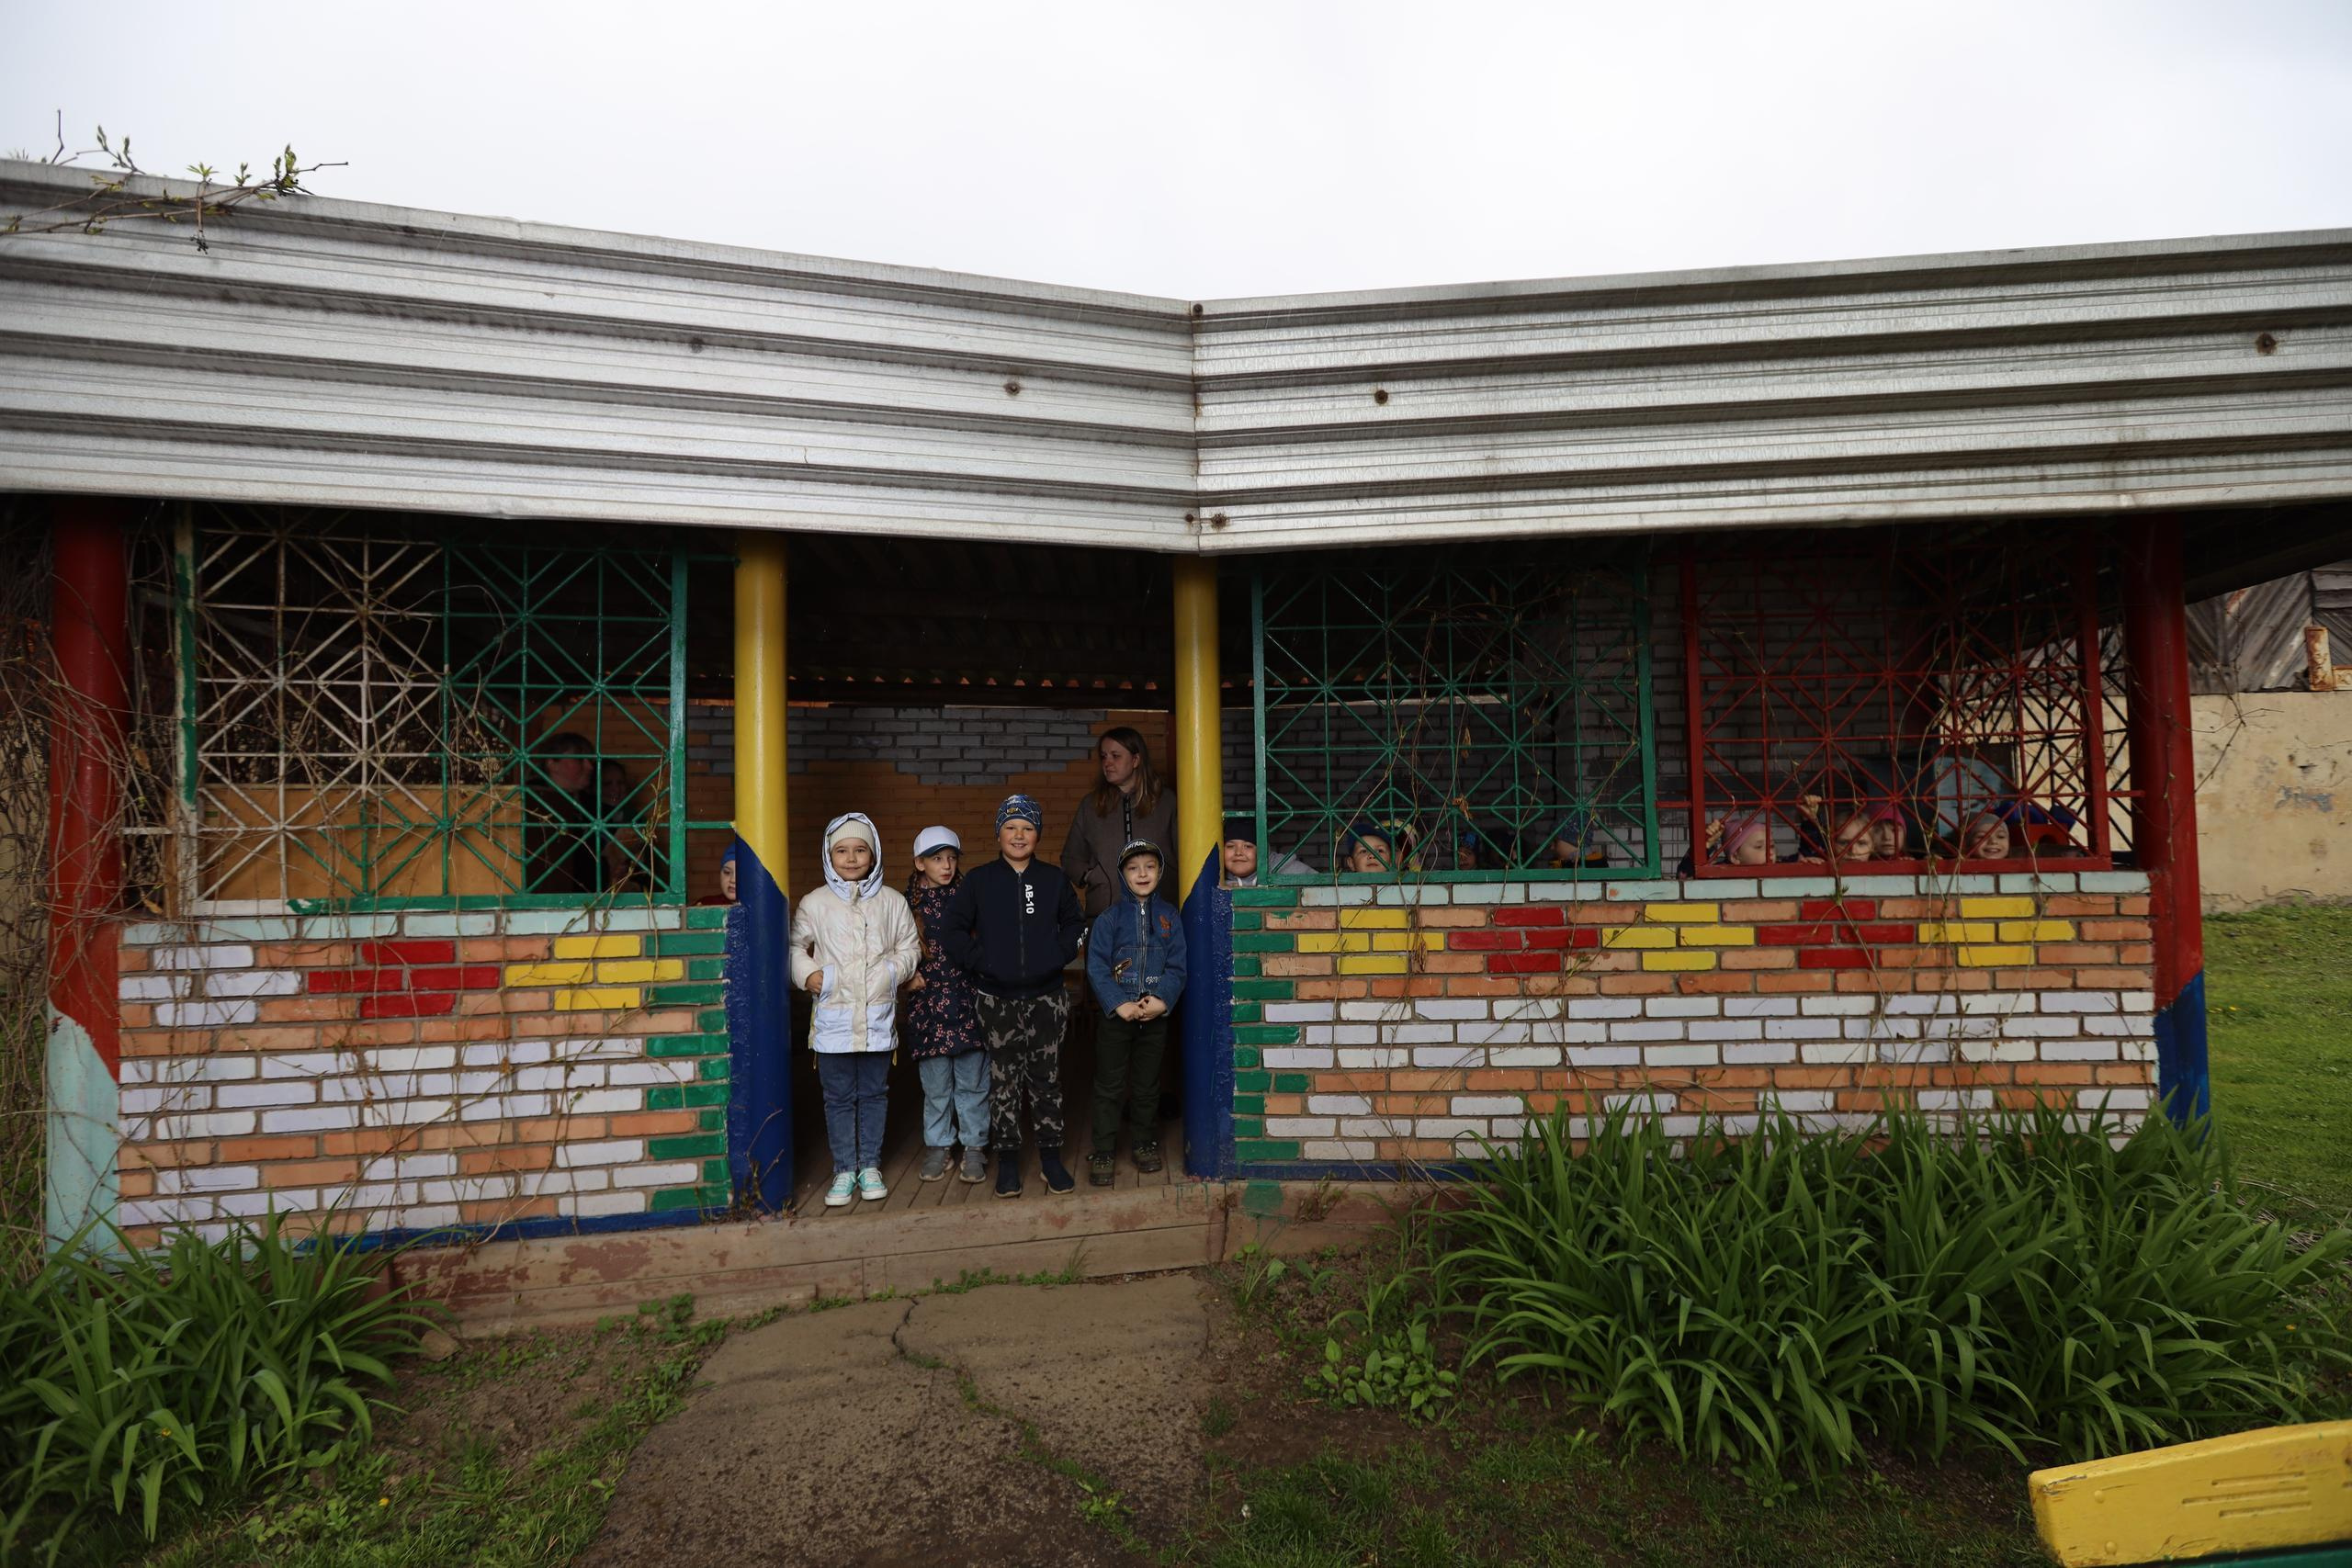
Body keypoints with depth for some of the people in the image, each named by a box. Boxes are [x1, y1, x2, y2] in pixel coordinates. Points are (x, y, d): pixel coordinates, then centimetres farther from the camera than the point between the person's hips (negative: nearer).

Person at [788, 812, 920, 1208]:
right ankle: (845, 1169, 18)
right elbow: (795, 946, 10)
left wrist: (896, 968, -7)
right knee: (839, 1097, 7)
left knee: (874, 1094, 10)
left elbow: (909, 946, 11)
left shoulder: (892, 902, 4)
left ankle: (870, 1166, 24)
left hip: (878, 1015, 1)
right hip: (833, 1016, -1)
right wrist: (807, 973, -7)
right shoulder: (815, 903, 1)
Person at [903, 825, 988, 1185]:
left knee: (972, 1080, 5)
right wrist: (908, 977, -8)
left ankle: (975, 1146, 17)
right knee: (936, 1084, 8)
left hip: (968, 999, 0)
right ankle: (937, 1145, 23)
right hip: (928, 1003, 0)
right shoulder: (907, 902, 2)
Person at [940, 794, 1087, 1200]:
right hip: (996, 999, -1)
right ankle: (1007, 1159, 15)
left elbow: (1075, 924, 14)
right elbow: (951, 928, 1)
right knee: (1003, 1079, 5)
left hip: (1045, 996, 1)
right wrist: (979, 961, -8)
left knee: (1046, 1077, 6)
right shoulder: (978, 880, 0)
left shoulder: (1054, 880, 4)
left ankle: (1051, 1156, 17)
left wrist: (1057, 955, -2)